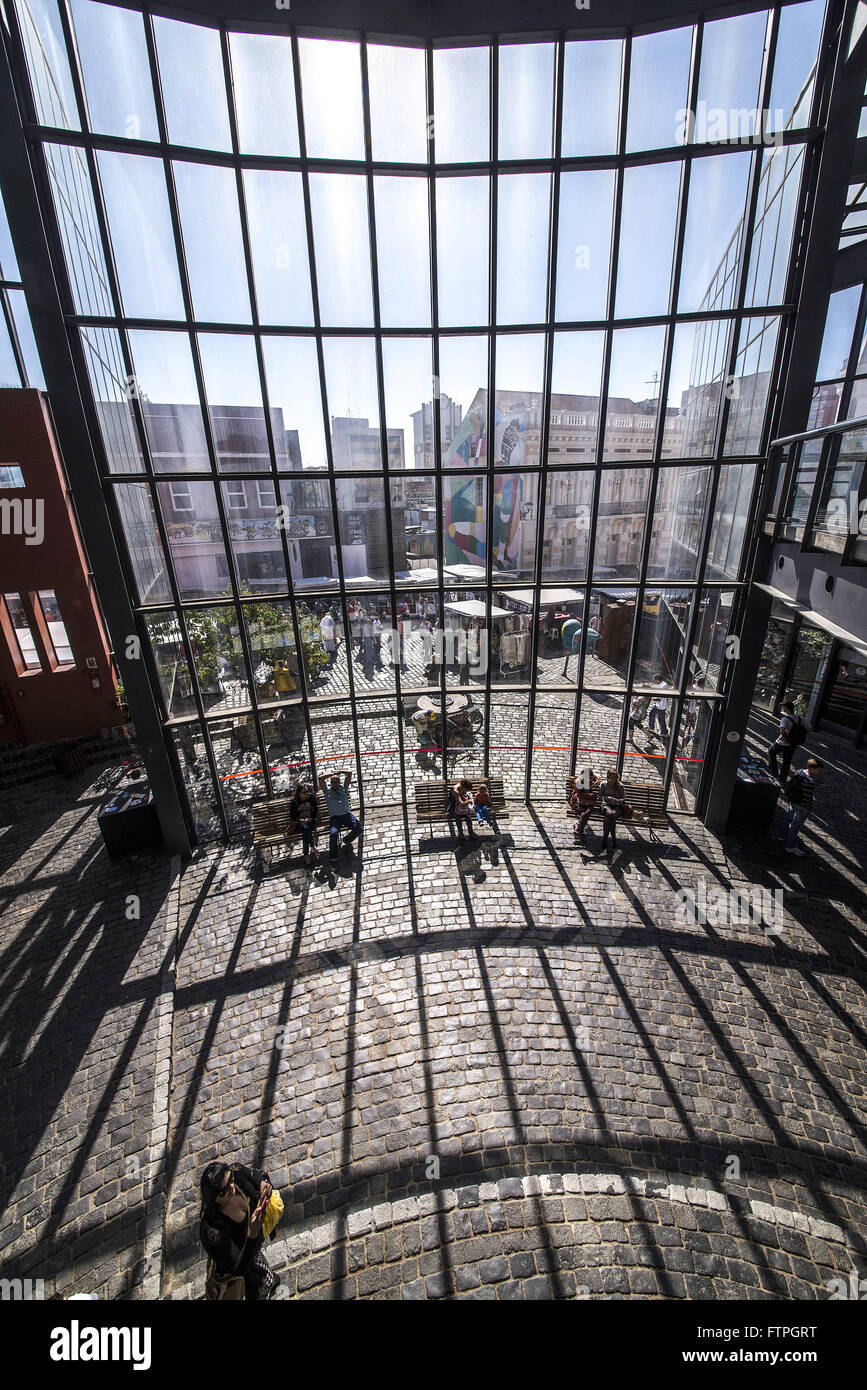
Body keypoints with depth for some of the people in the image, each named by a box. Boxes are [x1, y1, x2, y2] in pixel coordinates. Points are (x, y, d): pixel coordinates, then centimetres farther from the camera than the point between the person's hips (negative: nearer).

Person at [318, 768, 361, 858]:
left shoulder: (343, 787, 18)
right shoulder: (327, 790, 14)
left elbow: (349, 773, 13)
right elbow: (321, 778, 2)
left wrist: (338, 772, 18)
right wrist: (331, 774, 13)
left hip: (346, 814, 2)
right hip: (334, 817, -2)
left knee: (358, 829, -18)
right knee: (333, 833, -28)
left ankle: (347, 841, 12)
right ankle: (333, 855, -8)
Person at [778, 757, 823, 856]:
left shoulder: (799, 771, -9)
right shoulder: (809, 782, -34)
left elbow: (788, 784, 5)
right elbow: (807, 799, -27)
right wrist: (809, 809, -10)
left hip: (792, 802, 8)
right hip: (801, 807, -8)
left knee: (789, 819, 27)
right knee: (795, 825, 10)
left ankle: (783, 837, 49)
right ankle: (790, 847, 28)